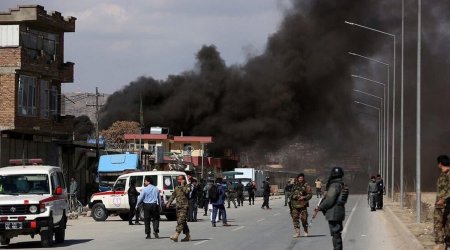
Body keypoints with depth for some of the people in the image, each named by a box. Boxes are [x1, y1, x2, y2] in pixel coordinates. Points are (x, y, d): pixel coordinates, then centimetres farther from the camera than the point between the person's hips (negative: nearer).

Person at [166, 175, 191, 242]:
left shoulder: (187, 186, -3)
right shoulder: (177, 188, 17)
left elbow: (186, 191, -24)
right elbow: (173, 196, 19)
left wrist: (182, 185, -14)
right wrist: (169, 203, 7)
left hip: (184, 206, -7)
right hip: (178, 206, 7)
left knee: (180, 221, -15)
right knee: (183, 222, 10)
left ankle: (176, 235, -24)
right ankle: (188, 236, 18)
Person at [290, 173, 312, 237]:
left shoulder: (306, 185, -1)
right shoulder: (294, 185, 14)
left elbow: (310, 194, -4)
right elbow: (292, 194, 26)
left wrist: (304, 197, -17)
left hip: (302, 205, -4)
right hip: (295, 204, 4)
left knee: (304, 218, -3)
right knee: (295, 218, -2)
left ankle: (306, 231, 16)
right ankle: (297, 232, 3)